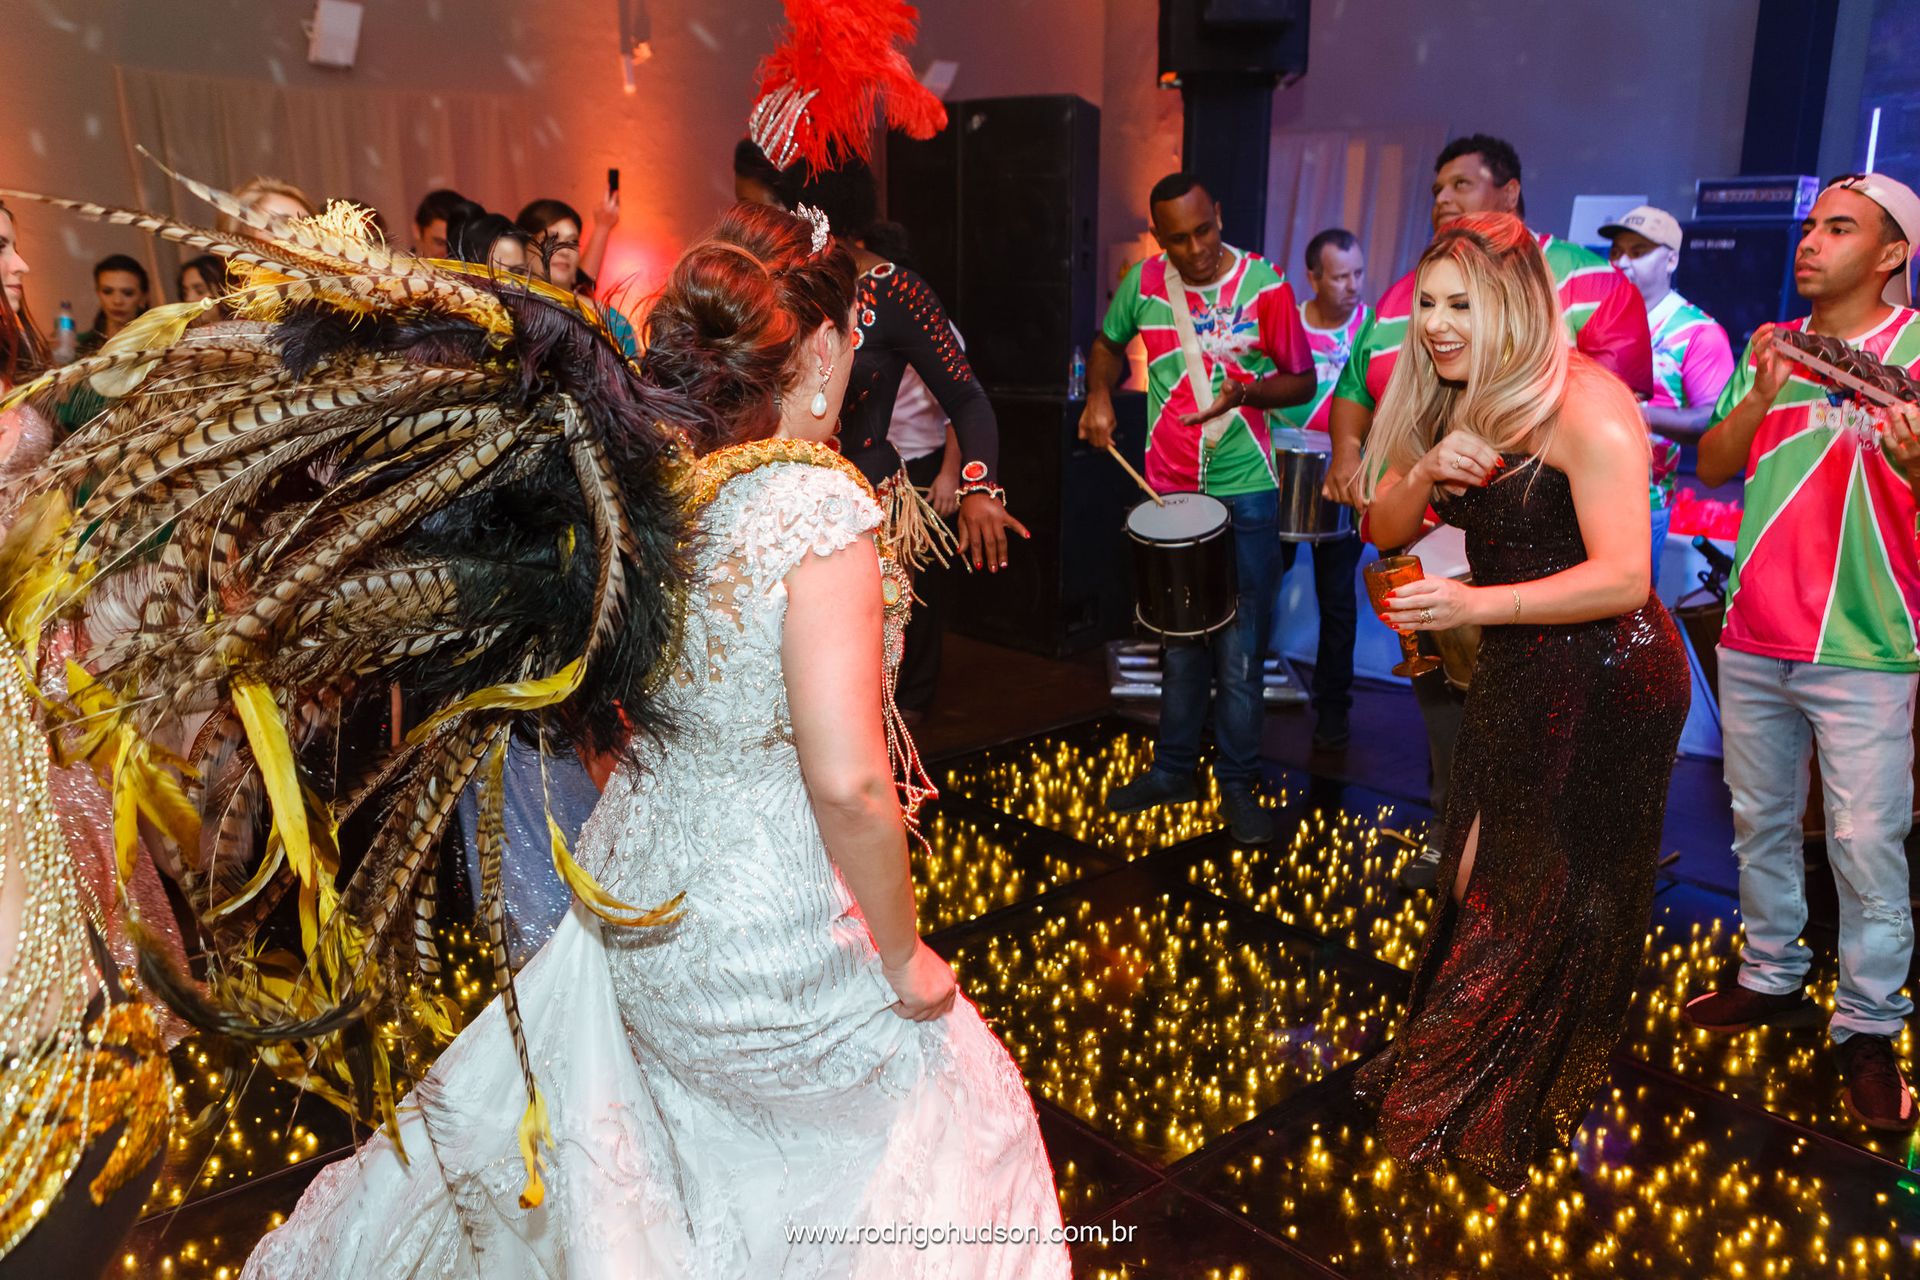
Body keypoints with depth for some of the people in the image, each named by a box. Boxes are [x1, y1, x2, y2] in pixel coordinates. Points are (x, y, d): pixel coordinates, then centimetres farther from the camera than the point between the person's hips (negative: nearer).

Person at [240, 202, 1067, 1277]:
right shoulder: (817, 500, -25)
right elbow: (849, 782, -29)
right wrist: (903, 958, -14)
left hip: (631, 904, 7)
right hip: (767, 938, -7)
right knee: (961, 1102, 20)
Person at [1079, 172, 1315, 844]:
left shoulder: (1265, 285, -9)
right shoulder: (1143, 281, -1)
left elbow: (1302, 381, -1)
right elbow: (1109, 341, 19)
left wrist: (1246, 390, -20)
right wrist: (1100, 395, 0)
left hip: (1245, 493, -3)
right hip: (1169, 489, 3)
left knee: (1238, 649, 1)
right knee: (1180, 640, 14)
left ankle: (1238, 783, 15)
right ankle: (1173, 769, 28)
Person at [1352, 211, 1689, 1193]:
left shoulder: (1586, 407, -21)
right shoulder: (1452, 402, 5)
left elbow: (1621, 579, -27)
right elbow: (1384, 529, 4)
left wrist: (1477, 605, -38)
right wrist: (1425, 469, -17)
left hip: (1605, 680, -7)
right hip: (1516, 670, 7)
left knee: (1551, 904, 7)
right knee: (1480, 880, 15)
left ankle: (1515, 1117, 27)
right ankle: (1445, 1072, 33)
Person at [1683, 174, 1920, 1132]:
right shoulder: (1771, 345, 11)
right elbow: (1711, 465, 5)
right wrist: (1763, 395, -12)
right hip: (1753, 638, 5)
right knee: (1760, 822, 14)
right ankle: (1772, 978, 30)